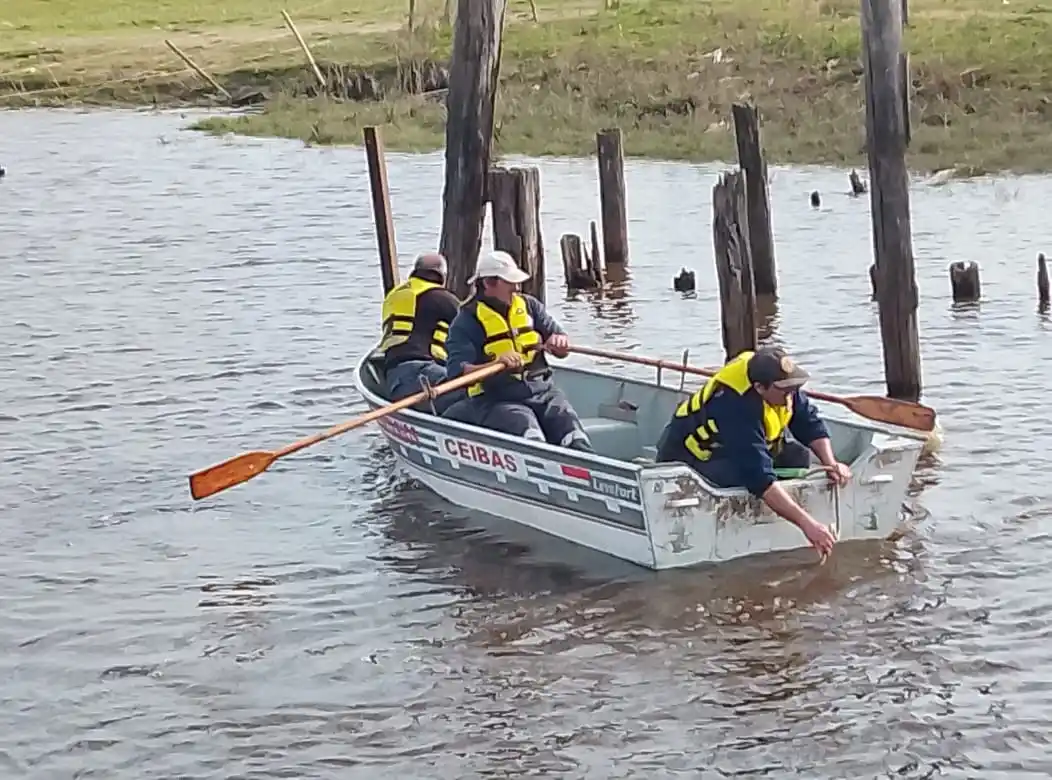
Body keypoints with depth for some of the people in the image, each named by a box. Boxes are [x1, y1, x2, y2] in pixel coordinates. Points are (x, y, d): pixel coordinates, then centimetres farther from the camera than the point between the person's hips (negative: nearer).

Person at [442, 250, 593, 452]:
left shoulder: (529, 306, 14)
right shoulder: (467, 321, -2)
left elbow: (563, 349, 13)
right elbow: (456, 372, -15)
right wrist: (497, 363, -31)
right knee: (530, 435, -34)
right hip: (495, 399, -5)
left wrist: (559, 342, -12)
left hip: (541, 390, 5)